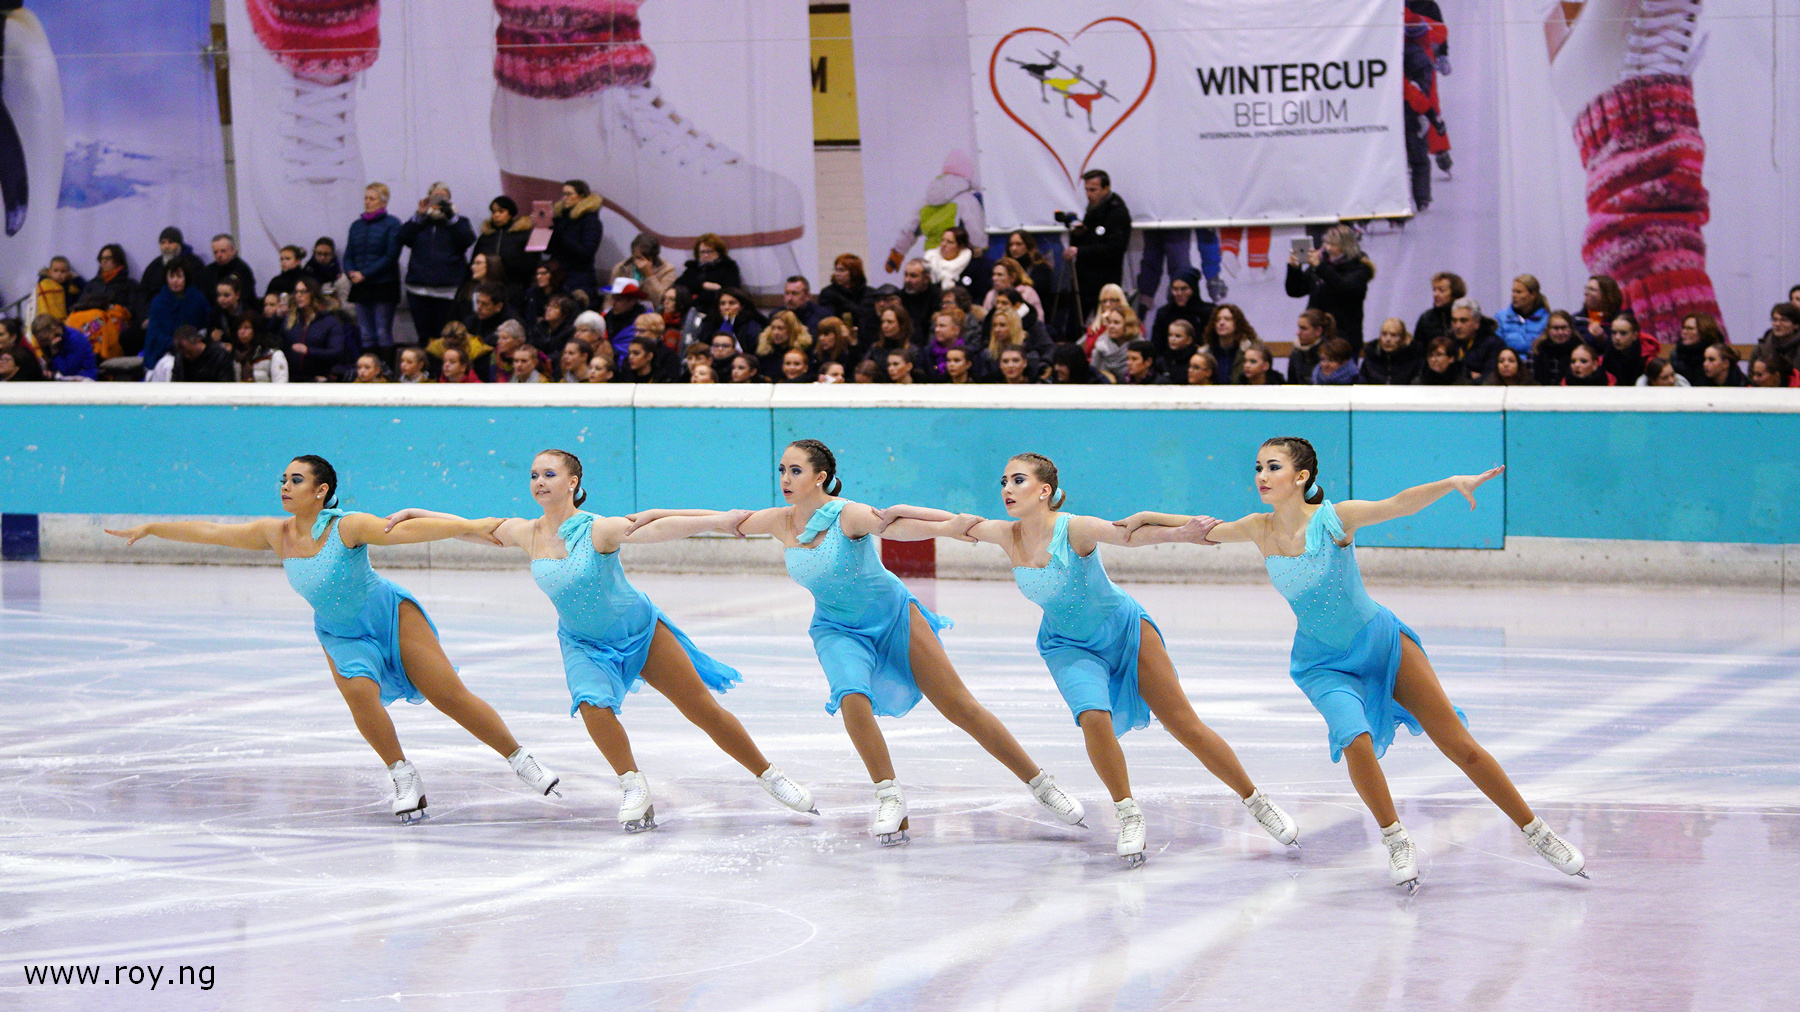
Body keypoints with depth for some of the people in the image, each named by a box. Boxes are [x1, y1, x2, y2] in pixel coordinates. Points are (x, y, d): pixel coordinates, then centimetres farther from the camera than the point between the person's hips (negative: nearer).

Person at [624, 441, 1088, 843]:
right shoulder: (781, 522, -11)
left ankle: (1040, 784, 8)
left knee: (959, 705, -3)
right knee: (852, 698, -27)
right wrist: (655, 515, 7)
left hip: (894, 615, -3)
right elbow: (727, 521, 4)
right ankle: (889, 798, -13)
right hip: (838, 629, 3)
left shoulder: (847, 515, -27)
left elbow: (901, 525, -44)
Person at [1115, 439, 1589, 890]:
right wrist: (1146, 520, 4)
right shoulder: (1259, 530, -10)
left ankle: (1534, 830, 16)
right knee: (1355, 740, -27)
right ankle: (1396, 841, -5)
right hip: (1324, 664, 2)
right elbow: (1204, 529, 8)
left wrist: (1451, 483, -49)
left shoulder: (1334, 518, -21)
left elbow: (1399, 504, -34)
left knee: (1459, 745, 1)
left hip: (1384, 643, -2)